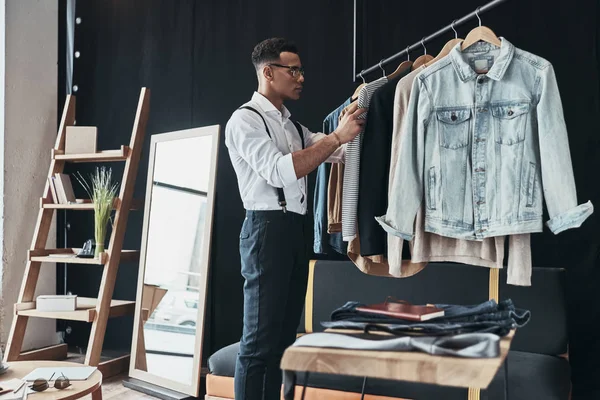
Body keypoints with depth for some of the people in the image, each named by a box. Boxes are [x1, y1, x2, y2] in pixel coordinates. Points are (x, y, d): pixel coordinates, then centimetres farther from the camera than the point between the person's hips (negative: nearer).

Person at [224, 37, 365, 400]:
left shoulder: (292, 126, 19)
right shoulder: (245, 119, -5)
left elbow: (340, 152, 18)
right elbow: (279, 170, -20)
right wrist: (337, 136, -19)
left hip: (297, 229, 8)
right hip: (268, 228, -8)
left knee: (285, 336, 12)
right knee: (260, 338, -4)